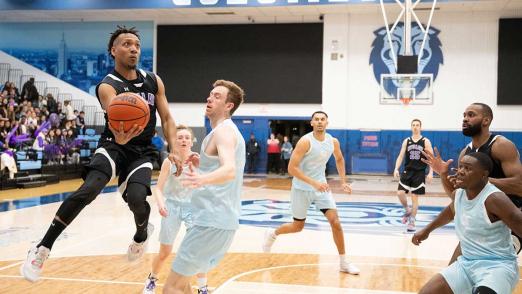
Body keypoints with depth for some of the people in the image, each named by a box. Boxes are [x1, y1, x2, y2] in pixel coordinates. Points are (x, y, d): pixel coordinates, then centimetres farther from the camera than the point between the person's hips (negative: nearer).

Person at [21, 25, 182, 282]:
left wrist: (174, 151, -4)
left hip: (142, 151, 3)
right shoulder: (107, 86, -13)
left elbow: (166, 119, 8)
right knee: (88, 190, -27)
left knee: (136, 198, -21)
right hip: (113, 145, -3)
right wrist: (120, 136, -56)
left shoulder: (154, 81, 3)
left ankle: (142, 234, 17)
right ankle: (42, 248, -16)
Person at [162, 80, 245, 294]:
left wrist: (203, 179, -52)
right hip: (221, 220, 10)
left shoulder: (223, 131, -14)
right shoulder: (229, 130, 17)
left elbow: (230, 170, -34)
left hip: (212, 222, -10)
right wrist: (202, 164, 19)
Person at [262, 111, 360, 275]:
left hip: (321, 187, 4)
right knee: (298, 226, 8)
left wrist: (343, 181, 12)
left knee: (335, 221, -9)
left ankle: (343, 263, 2)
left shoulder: (333, 142, -3)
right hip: (302, 188, -4)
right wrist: (314, 183, -32)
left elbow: (339, 159, 19)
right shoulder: (305, 141, -21)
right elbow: (291, 168, -24)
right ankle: (272, 234, 39)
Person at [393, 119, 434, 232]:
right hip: (407, 171, 2)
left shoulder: (426, 141, -2)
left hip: (419, 173, -2)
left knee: (415, 197, 2)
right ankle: (407, 210, 19)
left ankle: (412, 221, 12)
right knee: (400, 193, -10)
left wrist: (431, 173, -14)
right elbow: (400, 156, 4)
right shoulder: (406, 141, 5)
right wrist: (396, 169, -9)